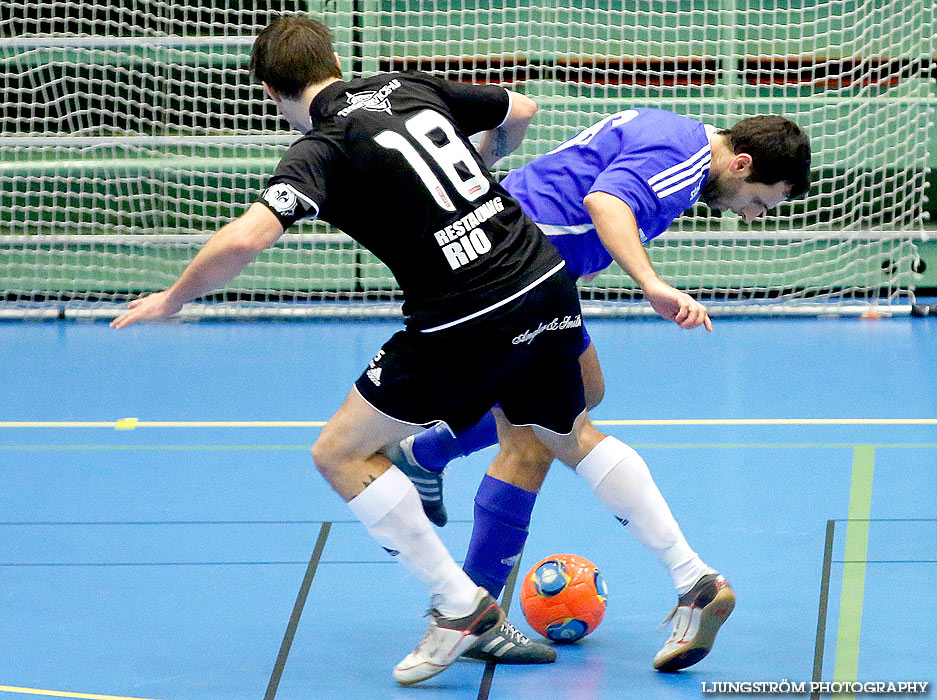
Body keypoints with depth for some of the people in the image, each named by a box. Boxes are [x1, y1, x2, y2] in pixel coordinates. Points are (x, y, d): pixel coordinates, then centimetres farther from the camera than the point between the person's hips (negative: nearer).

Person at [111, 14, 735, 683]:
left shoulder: (320, 149, -7)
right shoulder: (411, 86, 12)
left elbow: (246, 238, -22)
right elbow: (521, 111, 25)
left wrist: (173, 298, -6)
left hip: (466, 321, -7)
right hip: (549, 282, 7)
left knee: (342, 453, 7)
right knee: (571, 436, 31)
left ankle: (462, 606, 6)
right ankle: (695, 578, 27)